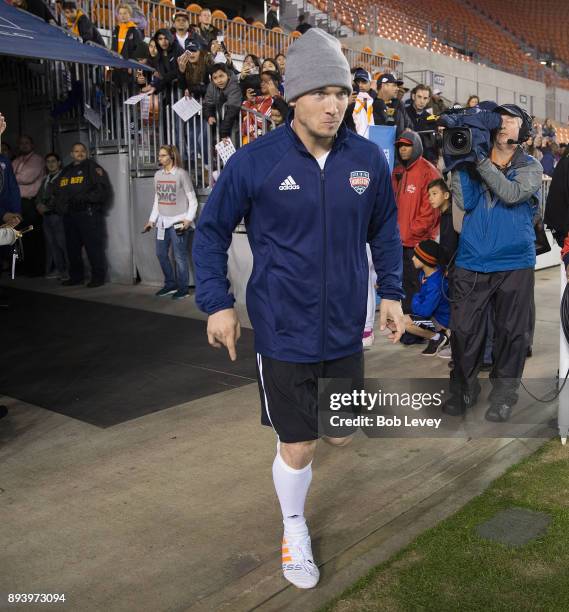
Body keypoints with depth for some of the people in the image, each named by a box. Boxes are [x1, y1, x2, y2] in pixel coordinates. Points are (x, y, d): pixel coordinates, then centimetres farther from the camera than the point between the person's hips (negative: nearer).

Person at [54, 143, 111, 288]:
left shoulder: (92, 168, 0)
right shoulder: (66, 171, 20)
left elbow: (103, 189, -11)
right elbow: (57, 191, 23)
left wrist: (85, 198, -15)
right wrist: (63, 205, 5)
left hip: (88, 214, -7)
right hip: (69, 215, 7)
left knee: (94, 246, -7)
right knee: (72, 247, 12)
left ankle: (98, 277, -1)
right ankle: (76, 276, 22)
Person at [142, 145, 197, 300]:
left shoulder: (181, 174, -6)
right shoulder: (158, 175, 10)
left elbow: (192, 200, -4)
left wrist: (188, 219, -14)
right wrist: (152, 220, 15)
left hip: (178, 222, -6)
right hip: (162, 221, 6)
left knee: (180, 256, -4)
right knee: (161, 253, 9)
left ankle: (183, 288, 8)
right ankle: (170, 284, 24)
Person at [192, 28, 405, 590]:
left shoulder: (368, 158, -2)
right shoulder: (254, 161, -12)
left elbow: (385, 228, 13)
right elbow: (211, 231, -1)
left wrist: (391, 291, 7)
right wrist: (216, 303, -6)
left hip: (345, 329, 4)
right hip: (283, 332, -3)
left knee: (341, 433, 16)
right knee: (297, 447, 4)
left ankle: (292, 419, 52)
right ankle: (294, 528, 35)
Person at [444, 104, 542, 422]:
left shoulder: (530, 167, 4)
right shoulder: (474, 159, 8)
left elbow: (512, 194, -18)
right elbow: (465, 201, -6)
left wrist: (479, 160, -20)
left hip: (515, 264, -1)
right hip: (471, 262, 1)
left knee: (512, 331, 7)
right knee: (465, 330, 3)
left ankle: (504, 393, 23)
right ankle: (464, 389, 21)